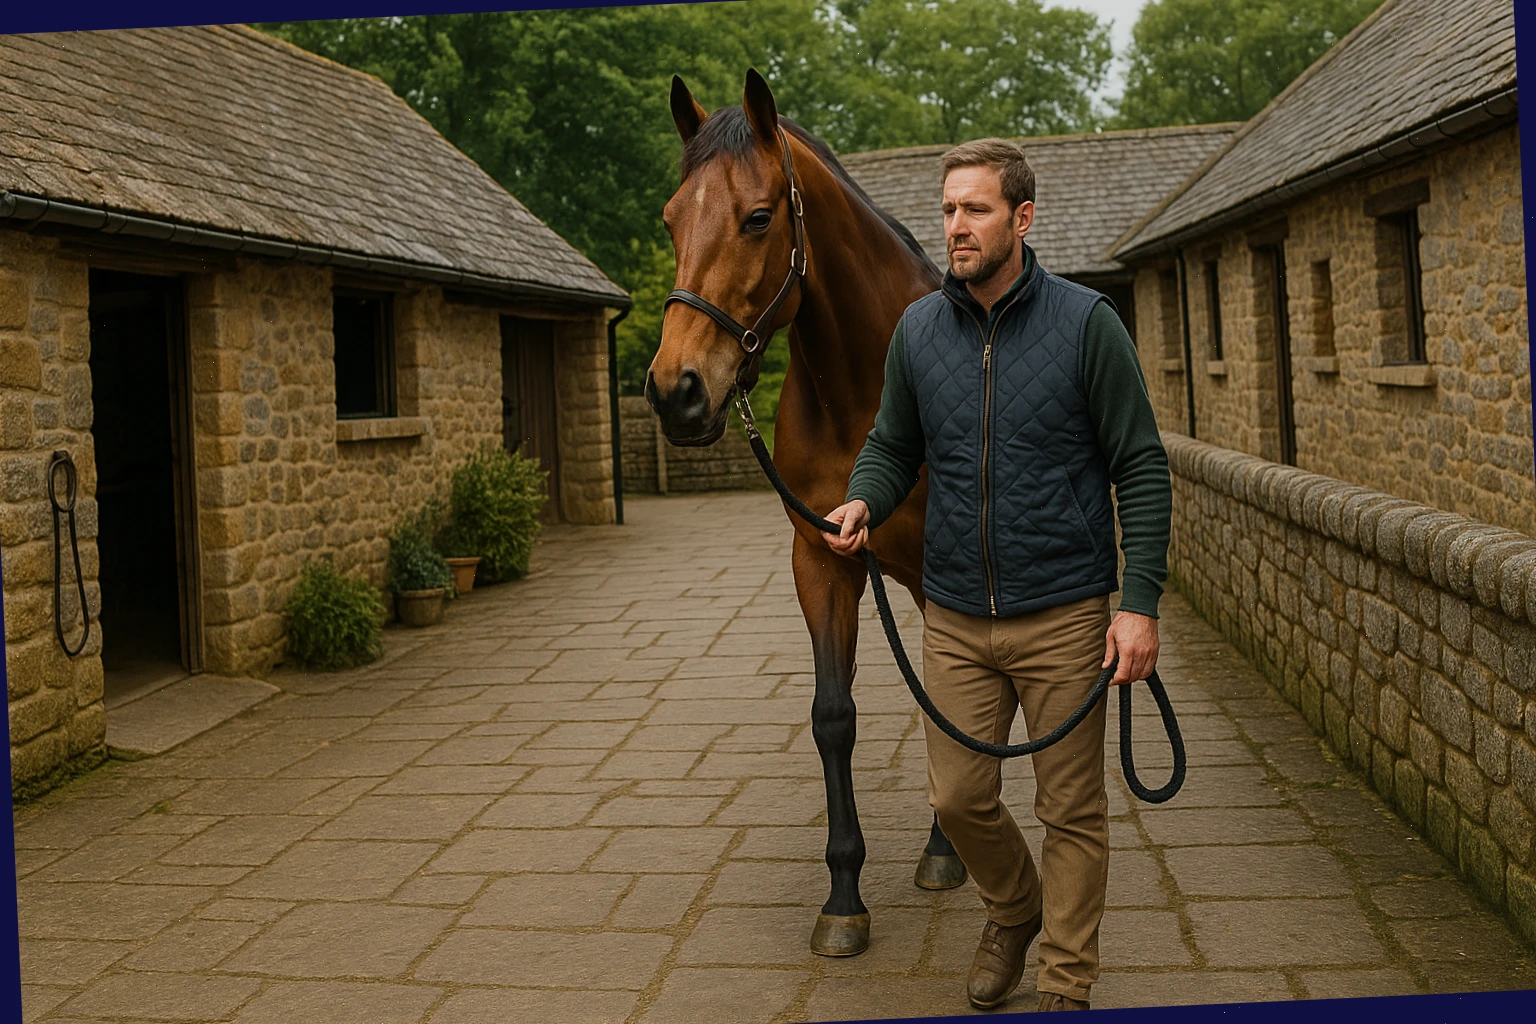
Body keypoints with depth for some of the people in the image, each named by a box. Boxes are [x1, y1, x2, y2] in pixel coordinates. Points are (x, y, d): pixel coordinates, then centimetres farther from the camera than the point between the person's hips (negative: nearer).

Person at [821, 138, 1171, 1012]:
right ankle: (1015, 910, 41)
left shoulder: (1087, 323, -7)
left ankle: (1068, 983, 25)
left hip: (1064, 615, -3)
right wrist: (864, 501, -11)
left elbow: (1141, 469, -7)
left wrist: (1141, 601, -14)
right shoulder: (917, 331, 3)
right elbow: (893, 446, 13)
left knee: (1072, 810, 7)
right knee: (959, 798, 10)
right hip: (955, 616, 3)